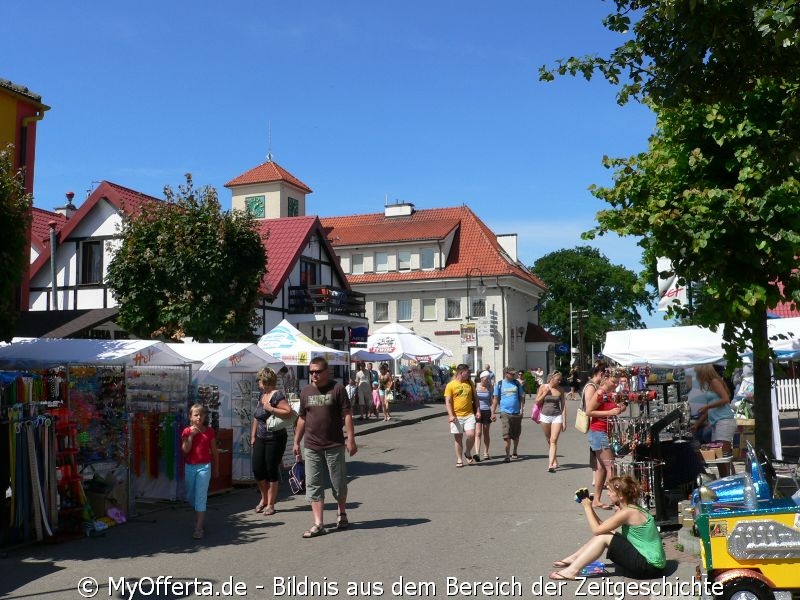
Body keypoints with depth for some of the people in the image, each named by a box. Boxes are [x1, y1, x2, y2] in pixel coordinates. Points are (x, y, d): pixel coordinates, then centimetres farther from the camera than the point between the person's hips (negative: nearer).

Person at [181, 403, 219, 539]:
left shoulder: (209, 432, -2)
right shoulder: (187, 431, -1)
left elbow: (214, 451, 6)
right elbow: (185, 450, -11)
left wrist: (216, 468, 11)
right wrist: (191, 435, -17)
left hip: (204, 467, -3)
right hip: (189, 466, 3)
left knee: (201, 497, -8)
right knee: (190, 496, 15)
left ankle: (198, 528, -7)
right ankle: (200, 515, 41)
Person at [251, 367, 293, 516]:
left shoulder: (277, 395, -13)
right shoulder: (262, 395, 13)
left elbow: (289, 412, -23)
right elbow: (256, 417, 20)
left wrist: (271, 409, -24)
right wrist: (253, 435, 15)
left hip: (275, 439, -7)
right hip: (260, 439, 8)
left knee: (272, 471, 1)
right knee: (257, 470, 6)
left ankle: (270, 504, 13)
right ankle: (264, 498, 27)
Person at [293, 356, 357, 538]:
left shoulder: (337, 389, -4)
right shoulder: (305, 391, 9)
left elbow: (347, 414, -7)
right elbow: (302, 418, 15)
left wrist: (351, 438, -13)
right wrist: (296, 442, 15)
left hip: (334, 445, -4)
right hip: (311, 447, 4)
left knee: (338, 483, 8)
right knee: (313, 486, 1)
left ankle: (341, 513, 31)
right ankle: (318, 524, 5)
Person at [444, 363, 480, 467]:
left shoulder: (470, 383, 9)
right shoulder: (450, 385, -3)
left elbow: (475, 397, 17)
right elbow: (447, 402, -6)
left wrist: (478, 410, 7)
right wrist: (451, 415, -15)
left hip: (469, 414, 2)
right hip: (456, 416, -2)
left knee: (471, 435, -12)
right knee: (458, 438, 4)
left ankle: (467, 453, 15)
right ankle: (459, 459, 16)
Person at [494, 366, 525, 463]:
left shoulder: (516, 383, 8)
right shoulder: (499, 384, 3)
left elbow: (522, 397, 12)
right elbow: (496, 399, 7)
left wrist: (522, 409, 1)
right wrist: (494, 412, 4)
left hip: (517, 412, 3)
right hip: (505, 412, -3)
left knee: (516, 435, 11)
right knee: (507, 435, -12)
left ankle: (514, 452, 29)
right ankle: (507, 455, -11)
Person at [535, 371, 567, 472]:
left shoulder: (560, 390, 1)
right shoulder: (543, 387, 0)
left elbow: (563, 405, 4)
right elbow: (537, 402, 4)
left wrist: (564, 421, 1)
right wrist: (545, 393, -11)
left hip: (557, 416, -1)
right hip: (545, 416, 1)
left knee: (553, 440, -10)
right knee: (548, 441, 10)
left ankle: (550, 465, -15)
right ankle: (555, 461, 25)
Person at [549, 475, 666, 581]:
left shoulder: (627, 512, -20)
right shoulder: (631, 509, 9)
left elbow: (596, 530, -17)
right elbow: (602, 525, 12)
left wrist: (587, 507, -7)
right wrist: (589, 506, 5)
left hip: (650, 567, -10)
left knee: (603, 537, -13)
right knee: (603, 534, 7)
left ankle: (573, 570, -8)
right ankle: (572, 559, 15)